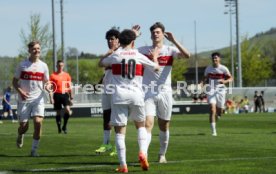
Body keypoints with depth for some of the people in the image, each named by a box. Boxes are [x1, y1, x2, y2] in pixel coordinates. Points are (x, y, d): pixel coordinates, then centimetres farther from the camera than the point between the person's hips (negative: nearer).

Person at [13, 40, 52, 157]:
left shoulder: (43, 66, 6)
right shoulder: (22, 65, 0)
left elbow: (47, 82, 14)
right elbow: (14, 81, 4)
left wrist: (48, 87, -10)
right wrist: (20, 91, -14)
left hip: (38, 99, 1)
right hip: (24, 100, -1)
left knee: (38, 122, -17)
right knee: (23, 126, 0)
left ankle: (34, 149, -4)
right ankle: (20, 136, 38)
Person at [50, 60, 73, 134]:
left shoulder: (67, 75, 11)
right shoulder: (53, 75, 3)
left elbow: (69, 87, 16)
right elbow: (50, 87, 4)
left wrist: (71, 97, 13)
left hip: (65, 94, 1)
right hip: (57, 95, -1)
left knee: (67, 109, -16)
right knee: (58, 112, 4)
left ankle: (64, 126, 0)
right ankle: (59, 128, 17)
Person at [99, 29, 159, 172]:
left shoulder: (115, 55, 4)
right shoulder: (139, 56, 5)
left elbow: (101, 63, 24)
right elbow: (156, 67, 20)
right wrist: (155, 56, 41)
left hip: (119, 96, -1)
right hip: (136, 95, 1)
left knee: (120, 131, -1)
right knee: (140, 125, 22)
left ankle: (123, 165, -9)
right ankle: (142, 153, 0)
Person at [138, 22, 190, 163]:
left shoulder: (170, 50, -1)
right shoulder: (144, 50, 3)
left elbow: (187, 55, -17)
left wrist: (174, 41, -25)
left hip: (165, 93, 1)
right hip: (148, 93, -1)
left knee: (164, 126, 10)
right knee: (148, 123, -16)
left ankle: (162, 154, 27)